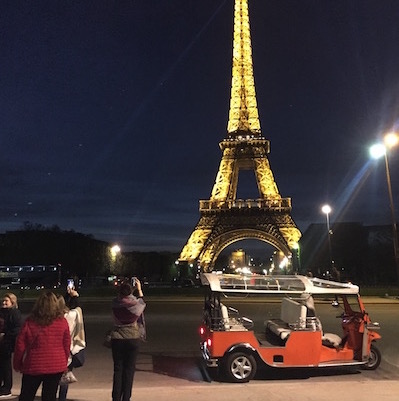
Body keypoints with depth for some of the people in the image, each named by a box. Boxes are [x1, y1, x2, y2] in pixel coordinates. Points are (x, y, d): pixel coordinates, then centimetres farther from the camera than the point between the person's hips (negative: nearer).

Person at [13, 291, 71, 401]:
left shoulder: (30, 322, -8)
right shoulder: (62, 322, -7)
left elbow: (20, 345, -2)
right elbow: (67, 345, -1)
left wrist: (17, 364, 12)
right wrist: (64, 363, 14)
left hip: (34, 367, 0)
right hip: (56, 367, 1)